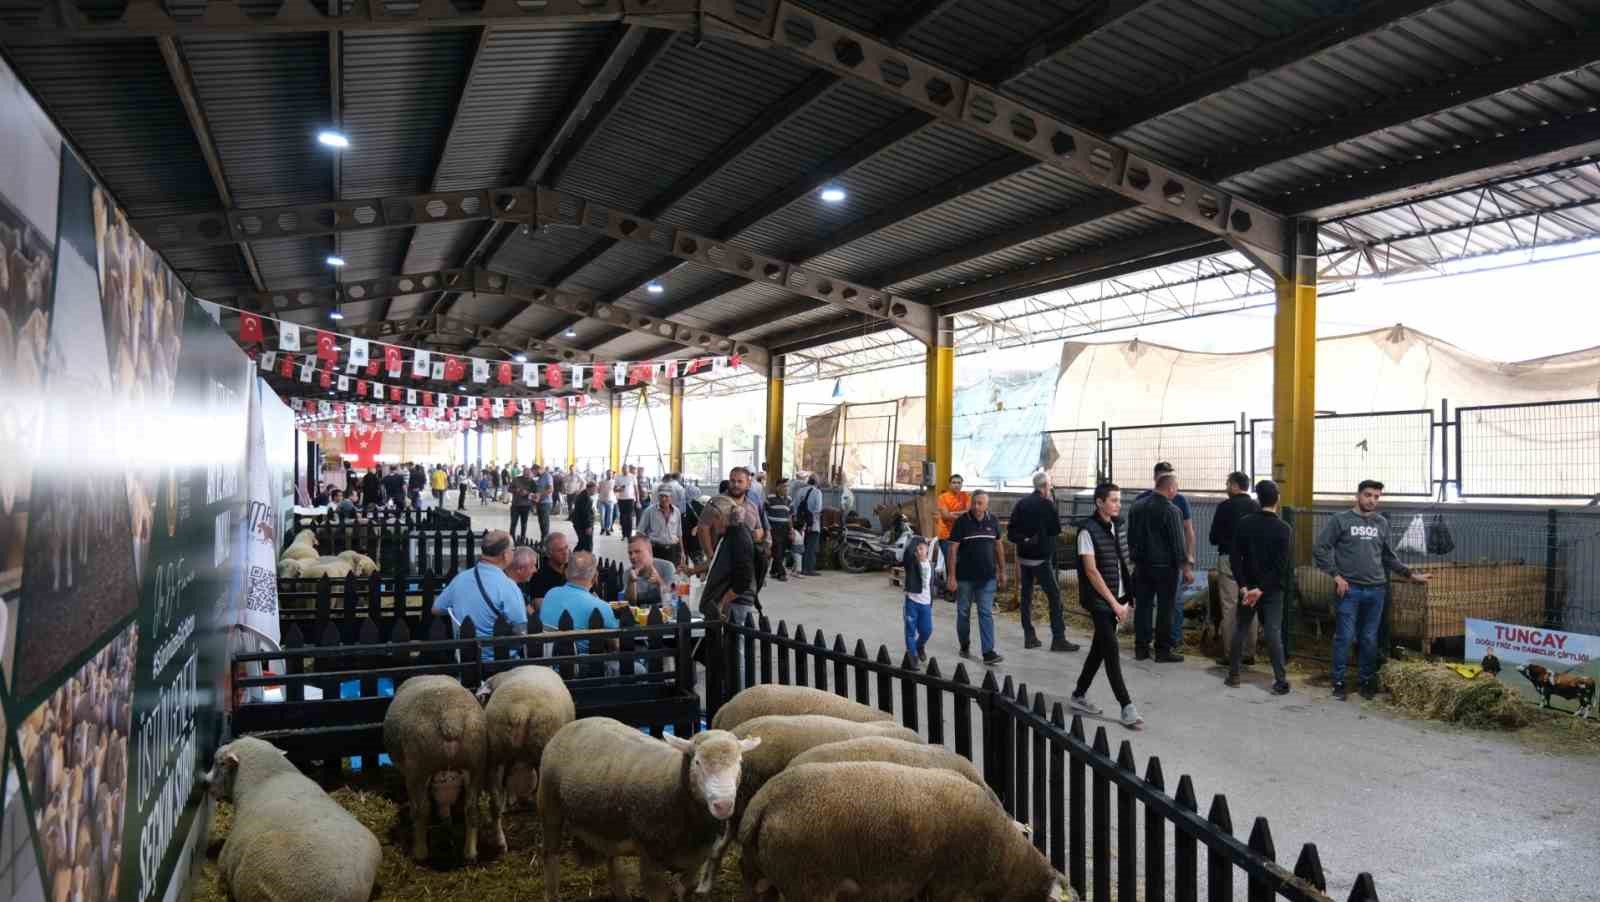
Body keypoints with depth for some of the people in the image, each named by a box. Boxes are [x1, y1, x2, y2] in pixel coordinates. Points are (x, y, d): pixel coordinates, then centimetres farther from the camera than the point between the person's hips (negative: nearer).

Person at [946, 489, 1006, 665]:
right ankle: (964, 647, 27)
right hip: (965, 577, -2)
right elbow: (953, 549, -9)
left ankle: (988, 652, -5)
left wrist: (1002, 571, 12)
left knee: (986, 614, -3)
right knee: (963, 612, 10)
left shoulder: (993, 521, 2)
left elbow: (998, 546, 12)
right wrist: (951, 576, -13)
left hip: (987, 577, 2)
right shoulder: (961, 522, -8)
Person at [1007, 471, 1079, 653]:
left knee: (1026, 596, 10)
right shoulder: (1046, 504, -12)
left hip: (1023, 556, 6)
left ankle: (1029, 636, 11)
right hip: (1041, 558, -6)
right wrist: (1052, 504, 1)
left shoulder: (1021, 504, 6)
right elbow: (1056, 529, -3)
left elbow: (1011, 532, 3)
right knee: (1054, 596, -2)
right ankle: (1058, 639, -5)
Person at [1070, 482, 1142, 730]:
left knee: (1099, 648, 13)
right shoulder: (1088, 530, -14)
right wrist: (1114, 603, -17)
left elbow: (1123, 564, 12)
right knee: (1112, 651, -7)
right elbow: (1091, 571, -16)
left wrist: (1123, 600, 7)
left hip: (1116, 599, 7)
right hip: (1098, 600, -7)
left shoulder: (1116, 528, 7)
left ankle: (1079, 695, 26)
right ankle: (1127, 707, -3)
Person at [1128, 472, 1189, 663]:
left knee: (1142, 605, 10)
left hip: (1142, 565, 6)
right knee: (1165, 608, 2)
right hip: (1165, 565, -6)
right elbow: (1177, 542, -14)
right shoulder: (1171, 510, -14)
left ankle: (1141, 648, 14)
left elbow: (1131, 537, 13)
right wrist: (1186, 568, -7)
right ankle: (1163, 650, 6)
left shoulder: (1137, 506, 6)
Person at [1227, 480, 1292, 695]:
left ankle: (1233, 675, 15)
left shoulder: (1243, 523, -3)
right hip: (1272, 590, -2)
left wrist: (1244, 587, -8)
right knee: (1273, 633, -1)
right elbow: (1282, 566, -15)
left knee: (1240, 630, 11)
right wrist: (1262, 589, -14)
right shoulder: (1284, 529, -9)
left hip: (1247, 586, 2)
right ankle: (1281, 681, -2)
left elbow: (1235, 558, -7)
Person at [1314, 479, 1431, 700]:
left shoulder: (1382, 523, 13)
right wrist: (1336, 575, -9)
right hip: (1349, 589, -4)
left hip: (1376, 590, 4)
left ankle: (1368, 681, 19)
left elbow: (1388, 556, 22)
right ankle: (1338, 682, 7)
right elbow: (1320, 549, -4)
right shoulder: (1340, 520, -2)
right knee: (1344, 637, -2)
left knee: (1370, 639, 8)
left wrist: (1410, 574, 17)